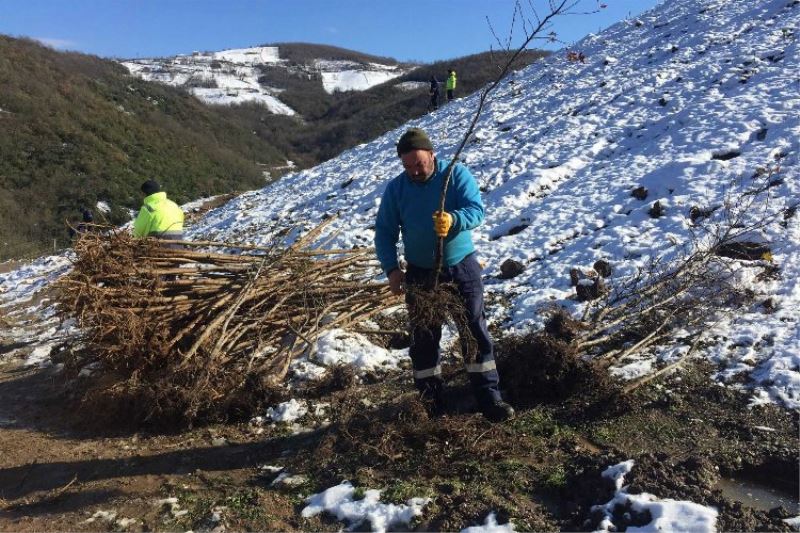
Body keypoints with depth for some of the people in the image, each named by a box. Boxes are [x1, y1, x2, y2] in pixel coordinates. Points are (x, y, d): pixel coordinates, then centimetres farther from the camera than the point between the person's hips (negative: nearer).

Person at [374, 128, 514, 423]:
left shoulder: (457, 174, -9)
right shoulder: (395, 188, -4)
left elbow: (477, 210, -20)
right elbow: (385, 232, -3)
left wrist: (453, 219, -42)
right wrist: (391, 268, -17)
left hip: (462, 267, -1)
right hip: (420, 273, 2)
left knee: (476, 332, 3)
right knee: (423, 339, 8)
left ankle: (488, 397, 15)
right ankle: (430, 402, 22)